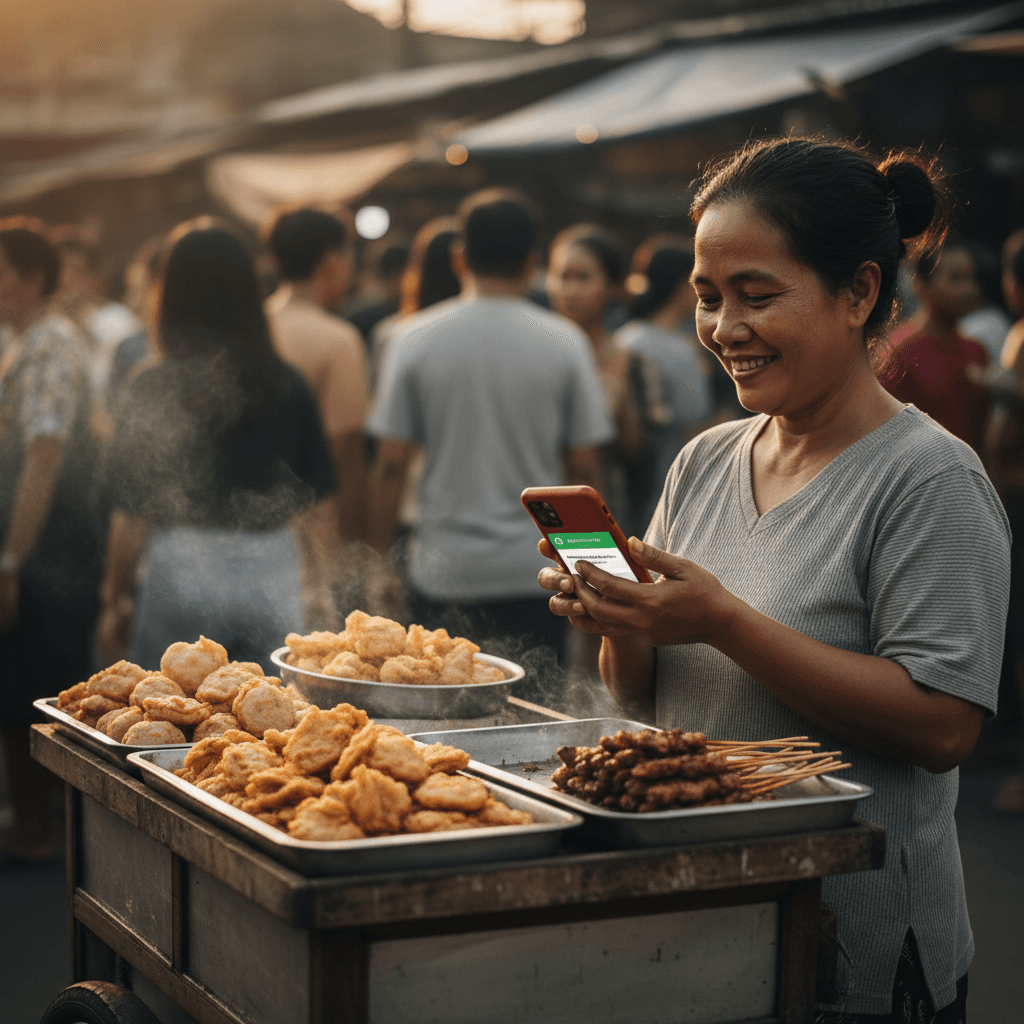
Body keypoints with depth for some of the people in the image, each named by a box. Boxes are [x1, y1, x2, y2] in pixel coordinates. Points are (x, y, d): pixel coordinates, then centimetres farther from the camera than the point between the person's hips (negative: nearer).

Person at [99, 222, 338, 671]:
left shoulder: (151, 390, -6)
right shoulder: (289, 385, 1)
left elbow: (131, 515, -3)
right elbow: (320, 502, 6)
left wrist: (113, 599, 10)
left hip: (183, 571, -2)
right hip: (275, 573, 3)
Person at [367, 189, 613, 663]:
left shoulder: (415, 339, -2)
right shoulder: (565, 343, -2)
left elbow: (390, 466, -2)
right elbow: (584, 469, 1)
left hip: (443, 573, 0)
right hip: (535, 571, 0)